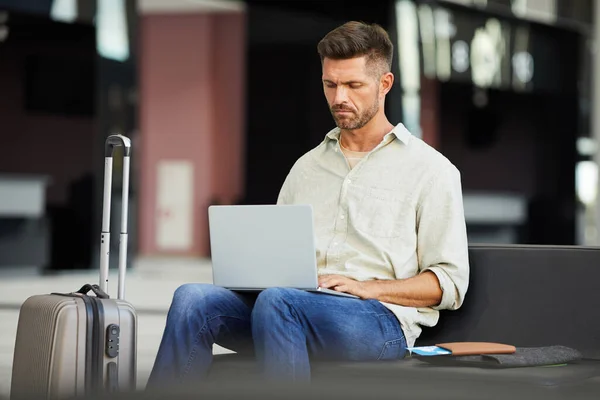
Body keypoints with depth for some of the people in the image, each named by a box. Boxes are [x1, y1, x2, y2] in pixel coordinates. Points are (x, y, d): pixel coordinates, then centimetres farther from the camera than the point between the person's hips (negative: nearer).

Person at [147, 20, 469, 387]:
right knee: (194, 298, -23)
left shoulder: (431, 169, 8)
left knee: (277, 302, -36)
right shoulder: (307, 167, 25)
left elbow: (450, 283, 2)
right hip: (296, 311, 5)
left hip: (383, 319, -5)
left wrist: (367, 288, -12)